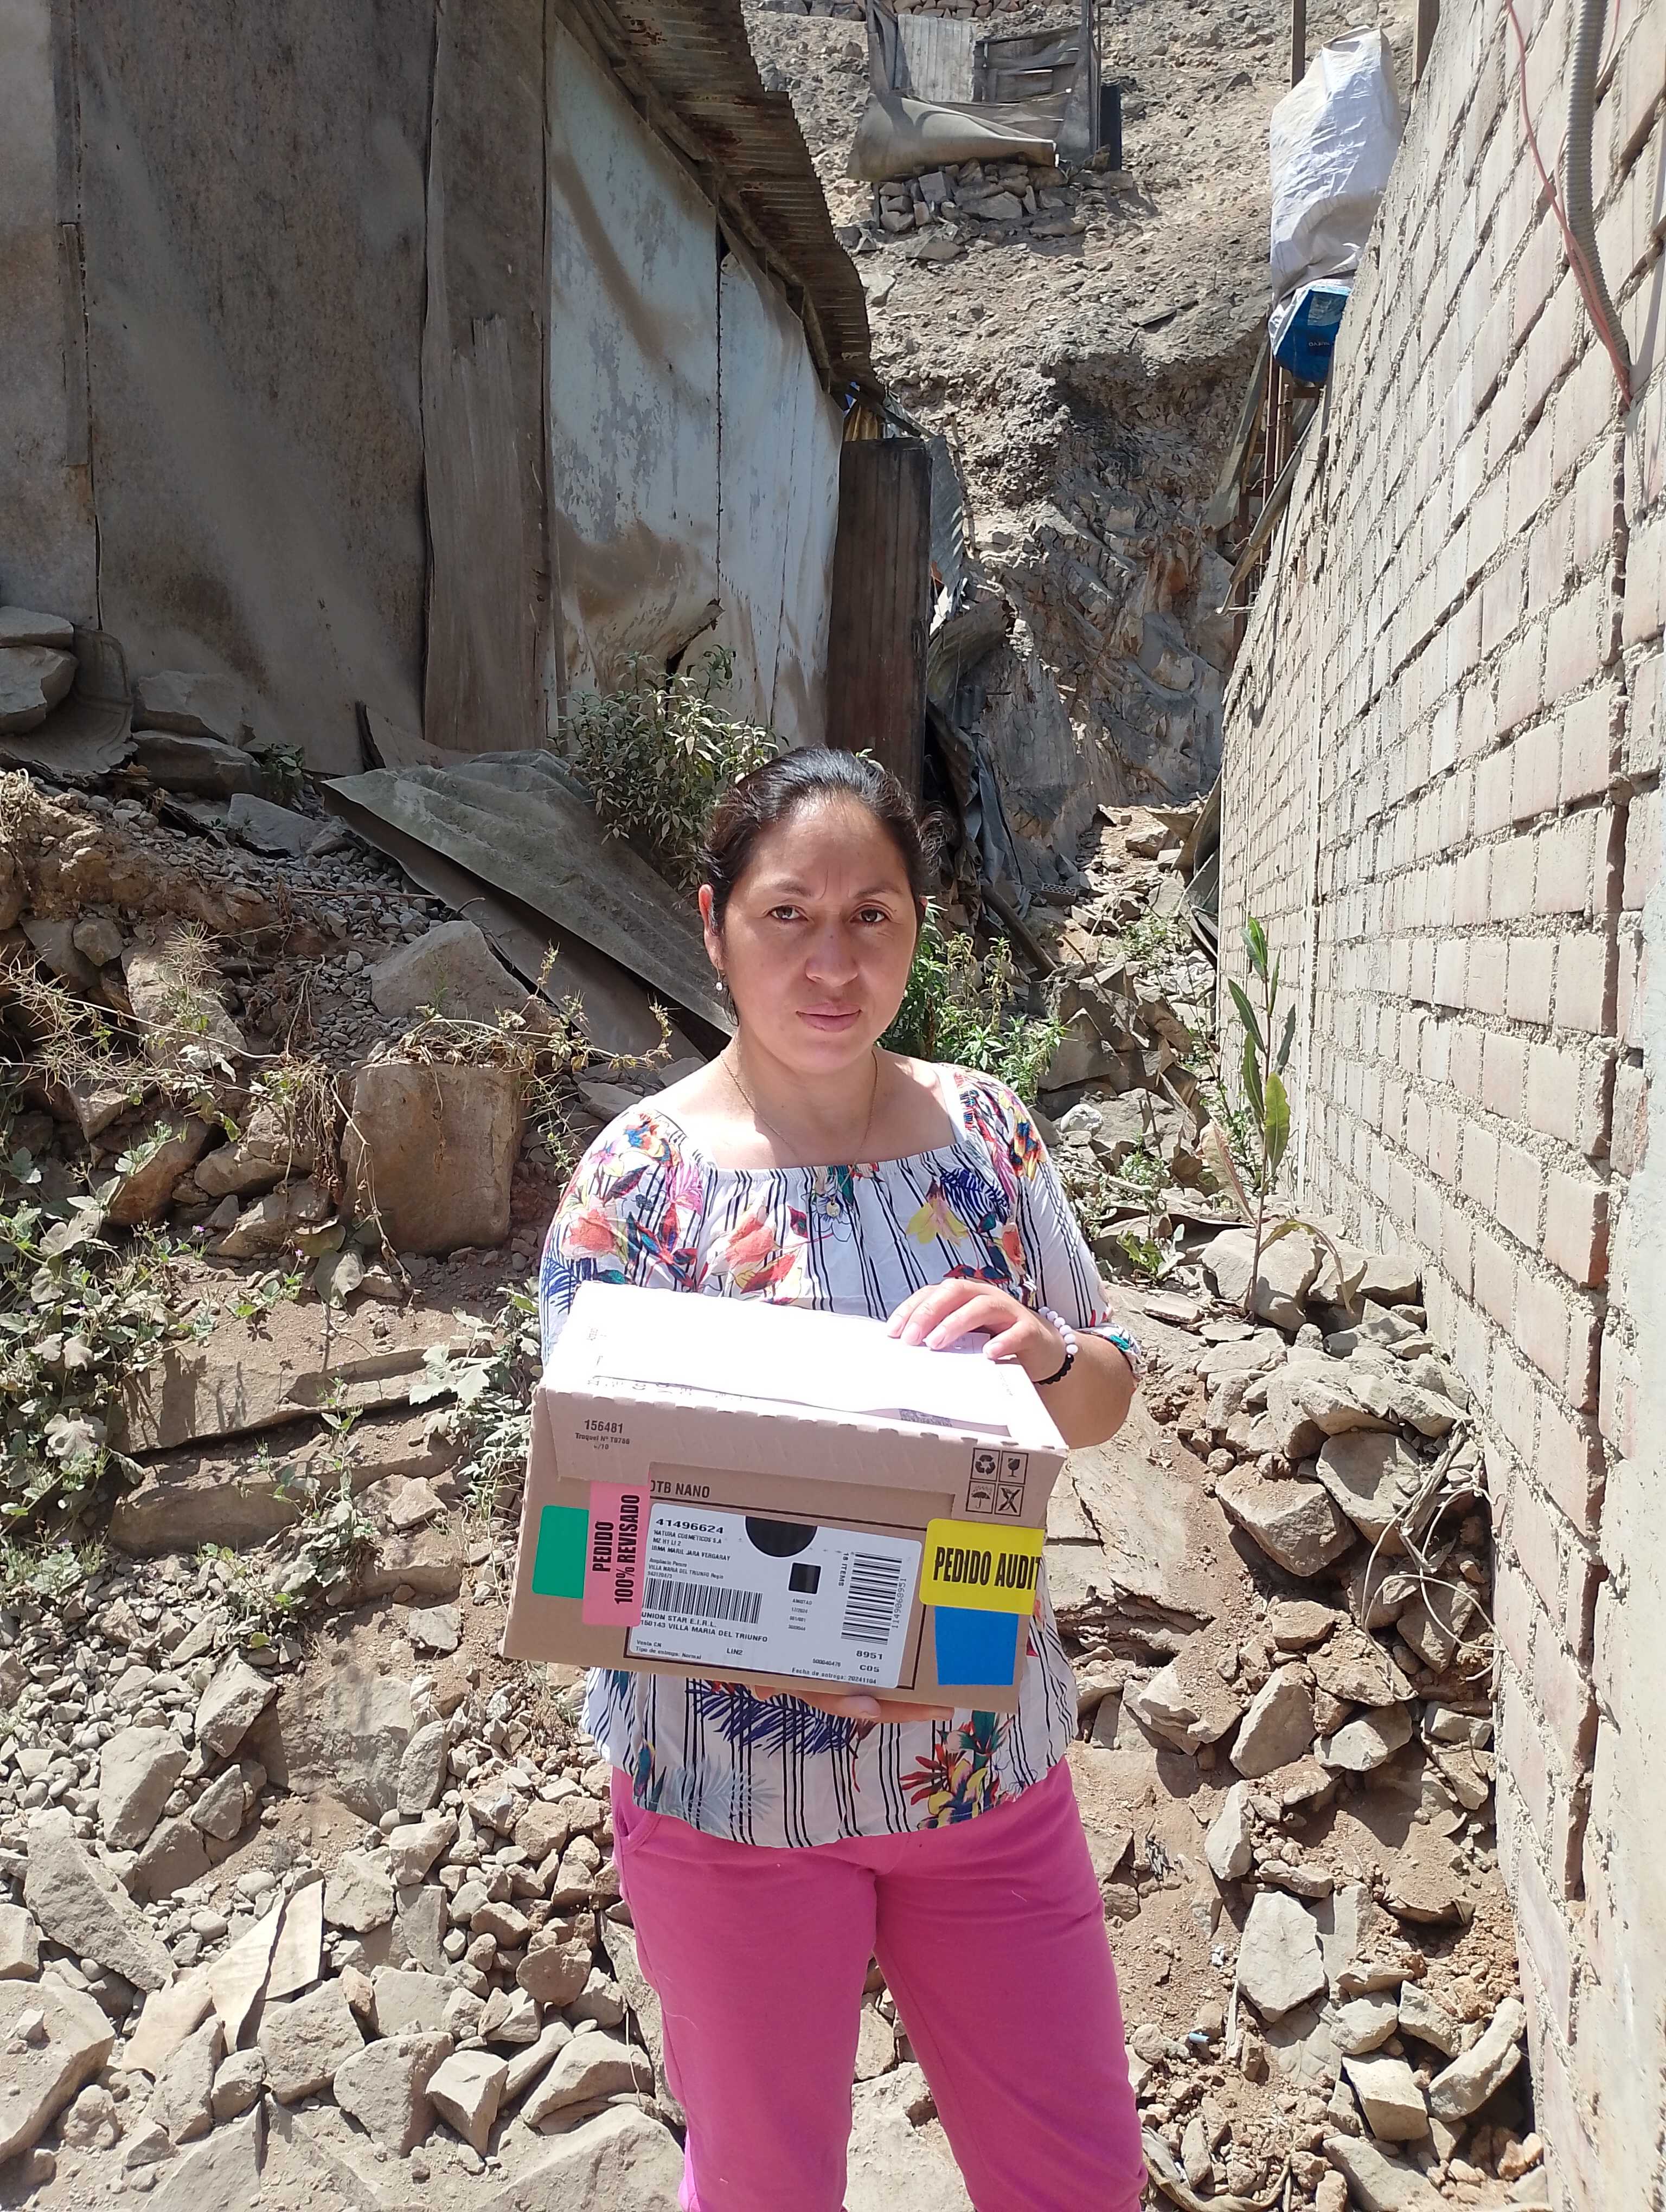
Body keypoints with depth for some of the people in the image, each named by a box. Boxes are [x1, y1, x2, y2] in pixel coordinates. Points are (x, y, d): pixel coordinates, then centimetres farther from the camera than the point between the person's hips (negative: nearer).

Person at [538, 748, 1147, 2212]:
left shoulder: (984, 1128, -3)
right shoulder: (641, 1178, -13)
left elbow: (1106, 1402, 2)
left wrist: (1044, 1349, -21)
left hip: (992, 1752, 3)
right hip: (737, 1786, -2)